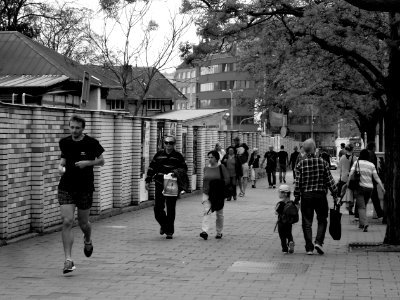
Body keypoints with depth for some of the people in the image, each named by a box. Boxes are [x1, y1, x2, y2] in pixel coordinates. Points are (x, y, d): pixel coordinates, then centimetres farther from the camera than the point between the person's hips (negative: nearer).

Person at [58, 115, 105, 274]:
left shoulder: (91, 143, -7)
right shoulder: (64, 142, 2)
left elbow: (101, 161, 3)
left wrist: (88, 163, -14)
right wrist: (61, 167, -4)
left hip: (85, 188, -1)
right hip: (66, 187, 1)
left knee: (83, 223, 11)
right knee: (67, 222, -11)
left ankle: (88, 241, 48)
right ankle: (68, 260, -9)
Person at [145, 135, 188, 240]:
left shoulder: (178, 156, 4)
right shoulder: (159, 154, 7)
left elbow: (184, 169, 9)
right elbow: (151, 168, 12)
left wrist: (176, 173, -9)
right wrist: (148, 181, 9)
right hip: (160, 185, 1)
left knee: (171, 209, 1)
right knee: (158, 208, -3)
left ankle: (169, 231, 12)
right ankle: (164, 225, 24)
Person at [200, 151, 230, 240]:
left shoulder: (221, 167, -4)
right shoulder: (206, 168, 9)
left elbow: (227, 180, -7)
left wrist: (219, 187, -16)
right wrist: (204, 191, 15)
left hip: (218, 195, -2)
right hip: (207, 194, 2)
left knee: (219, 214, 10)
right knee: (206, 212, -14)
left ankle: (219, 232, 23)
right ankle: (205, 232, -24)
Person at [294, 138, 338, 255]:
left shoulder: (301, 164, -3)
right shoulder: (322, 162, -3)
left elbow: (297, 183, -4)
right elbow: (330, 180, -2)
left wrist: (296, 198, 4)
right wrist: (335, 195, 5)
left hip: (306, 196, 0)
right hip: (320, 195, 0)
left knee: (307, 223, 7)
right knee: (322, 220, 14)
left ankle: (309, 248, 6)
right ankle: (318, 242, -4)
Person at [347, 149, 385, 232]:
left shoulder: (357, 163, -1)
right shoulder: (372, 165, 4)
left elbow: (351, 173, -10)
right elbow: (376, 177, 1)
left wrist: (348, 183, -5)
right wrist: (382, 187, 2)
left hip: (359, 187, -3)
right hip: (369, 187, 3)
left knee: (361, 207, -6)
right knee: (364, 206, 20)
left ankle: (365, 224, -25)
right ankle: (361, 224, 27)